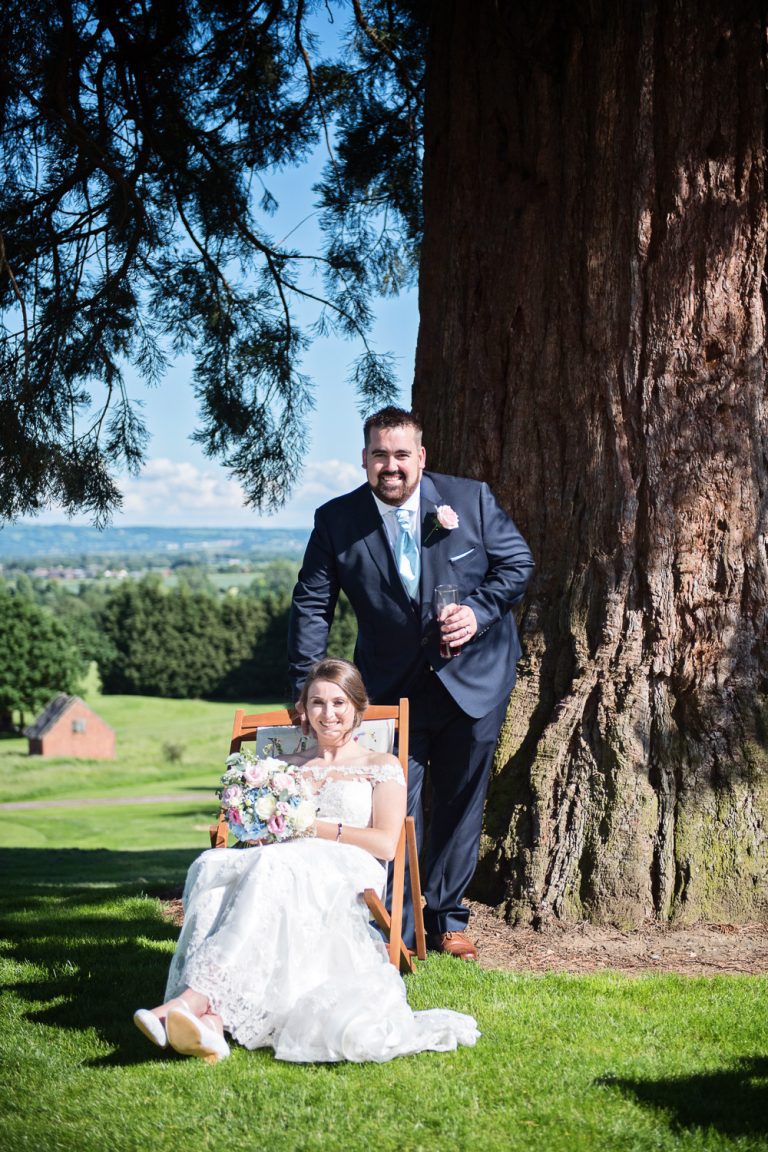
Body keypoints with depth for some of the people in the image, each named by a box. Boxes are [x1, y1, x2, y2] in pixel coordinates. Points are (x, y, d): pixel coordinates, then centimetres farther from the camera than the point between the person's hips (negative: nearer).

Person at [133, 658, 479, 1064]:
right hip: (287, 865, 4)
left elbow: (385, 843, 5)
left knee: (272, 867, -39)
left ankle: (197, 995, -54)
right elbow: (265, 826, 25)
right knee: (213, 866, -33)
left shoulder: (382, 767, 19)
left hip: (347, 878, -3)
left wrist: (313, 826, -4)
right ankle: (210, 1020, -53)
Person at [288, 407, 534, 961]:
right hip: (392, 685, 0)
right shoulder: (336, 520, -8)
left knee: (461, 801, 10)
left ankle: (446, 918, 25)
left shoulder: (471, 499, -7)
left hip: (472, 679, 1)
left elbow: (518, 561, 1)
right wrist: (307, 686, -11)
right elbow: (312, 603, -5)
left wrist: (480, 611, -16)